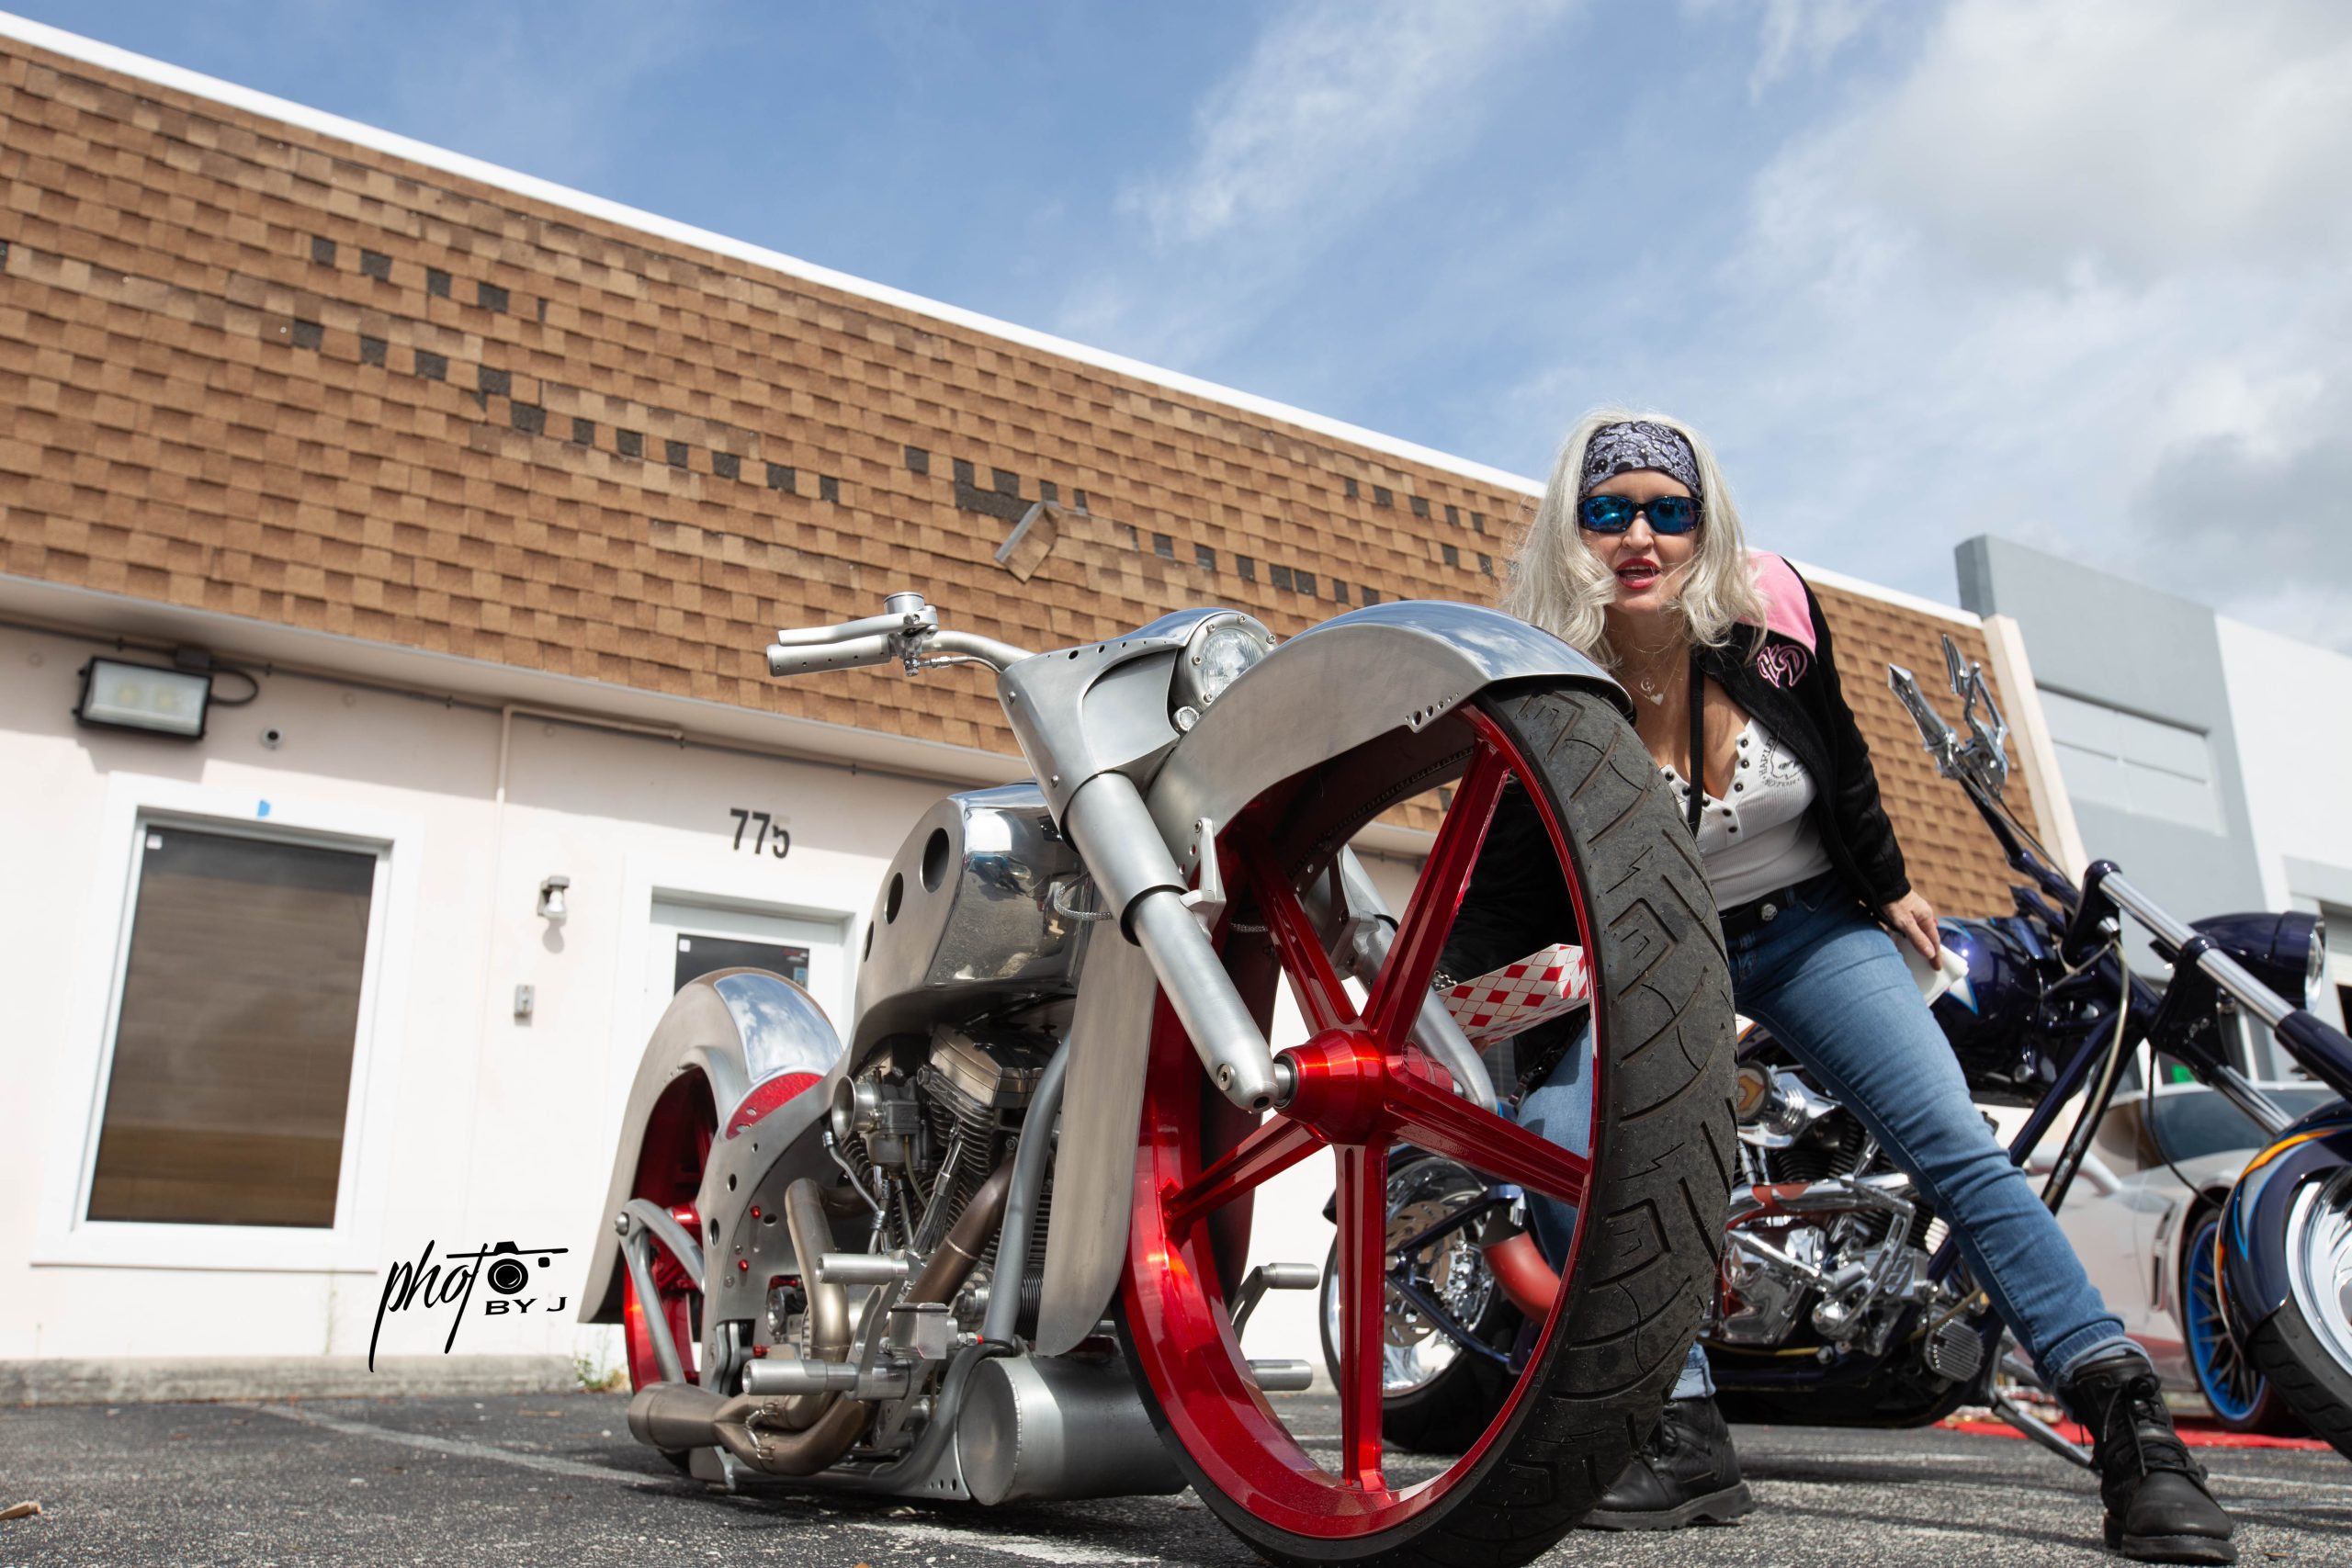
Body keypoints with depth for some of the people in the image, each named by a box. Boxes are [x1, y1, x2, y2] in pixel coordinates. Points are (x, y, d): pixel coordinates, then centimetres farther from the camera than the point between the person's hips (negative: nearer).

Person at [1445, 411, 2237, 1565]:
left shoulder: (1771, 612, -14)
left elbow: (1840, 759, 6)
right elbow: (1497, 885, -20)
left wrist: (1887, 887, 16)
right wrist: (1496, 991, -40)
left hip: (1805, 924, 2)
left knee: (1953, 1147, -12)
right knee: (1560, 1137, -24)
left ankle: (2131, 1428, -5)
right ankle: (1684, 1436, -14)